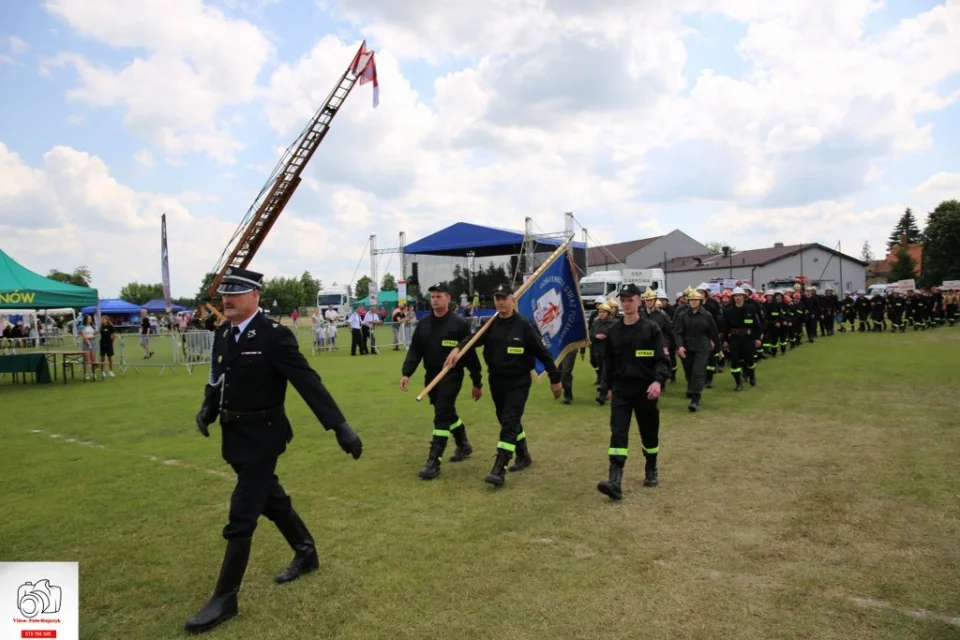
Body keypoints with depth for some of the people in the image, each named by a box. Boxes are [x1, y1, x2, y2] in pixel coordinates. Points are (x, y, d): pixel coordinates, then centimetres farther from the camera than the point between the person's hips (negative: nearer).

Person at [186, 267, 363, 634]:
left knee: (241, 517, -1)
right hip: (235, 436, 8)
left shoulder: (275, 335, -19)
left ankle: (224, 599, 15)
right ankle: (306, 553, 43)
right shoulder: (222, 334, 4)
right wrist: (207, 410, -3)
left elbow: (308, 382, -23)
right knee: (271, 500, 22)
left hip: (261, 437, -8)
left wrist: (340, 427, -28)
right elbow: (217, 381, 15)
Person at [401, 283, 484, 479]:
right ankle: (464, 446, 40)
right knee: (448, 413, 19)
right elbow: (415, 350, 5)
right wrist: (406, 372, -10)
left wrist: (477, 382, -8)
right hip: (431, 376, 6)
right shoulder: (423, 324, 5)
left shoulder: (459, 323, -11)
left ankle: (434, 462, -6)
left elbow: (470, 353, -9)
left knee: (441, 416, -11)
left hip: (452, 376, -6)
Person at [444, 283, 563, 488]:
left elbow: (542, 352, -8)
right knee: (507, 421, 18)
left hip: (519, 383, -6)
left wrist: (555, 379, -5)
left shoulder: (524, 325, -11)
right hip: (496, 381, 6)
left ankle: (499, 470, -12)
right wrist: (457, 348, -33)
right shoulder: (490, 325, 3)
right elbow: (474, 339, -12)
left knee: (510, 422, -11)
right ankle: (524, 456, 38)